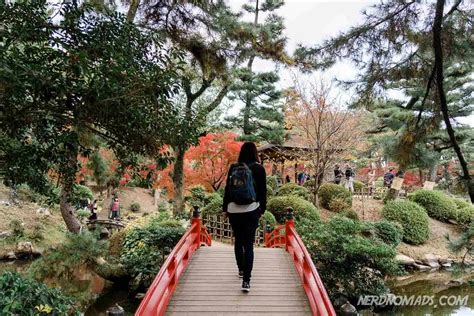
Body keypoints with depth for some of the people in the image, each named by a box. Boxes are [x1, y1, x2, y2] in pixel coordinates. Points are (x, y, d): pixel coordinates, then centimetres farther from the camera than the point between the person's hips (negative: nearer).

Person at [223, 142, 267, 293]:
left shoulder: (233, 168, 2)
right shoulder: (258, 168, -4)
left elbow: (227, 189, 6)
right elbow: (263, 191, 0)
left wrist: (225, 208, 15)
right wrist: (262, 209, 10)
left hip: (234, 210, 3)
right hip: (251, 211, -2)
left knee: (238, 240, 18)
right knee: (248, 243, -2)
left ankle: (241, 269, 35)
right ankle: (246, 280, -8)